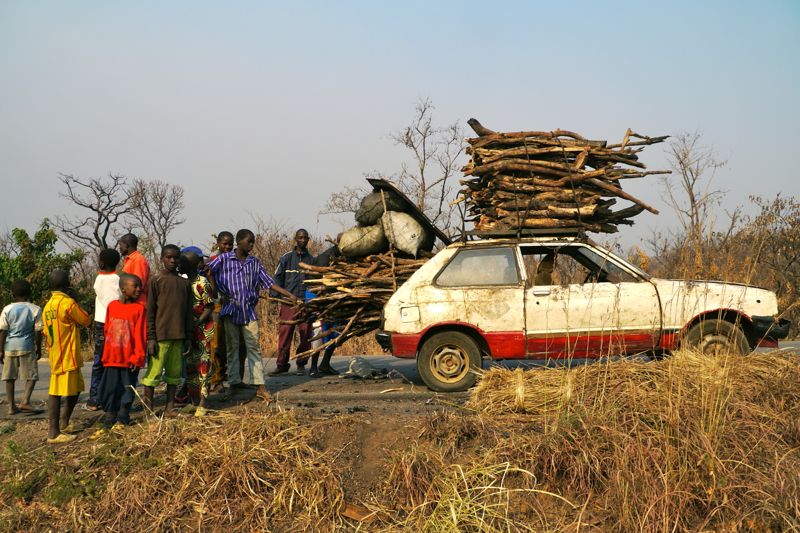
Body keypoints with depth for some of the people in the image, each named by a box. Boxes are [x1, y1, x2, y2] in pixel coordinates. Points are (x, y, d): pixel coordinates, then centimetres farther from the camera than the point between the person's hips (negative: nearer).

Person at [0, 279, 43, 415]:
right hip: (26, 347, -2)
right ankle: (25, 401, -12)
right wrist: (38, 349, 8)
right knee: (31, 375, 6)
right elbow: (38, 332, -2)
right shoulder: (35, 309, -1)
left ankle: (11, 406, 11)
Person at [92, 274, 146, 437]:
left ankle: (122, 420, 20)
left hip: (130, 359, -3)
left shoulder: (139, 308, -6)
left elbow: (140, 334, -8)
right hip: (112, 358, 3)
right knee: (109, 391, 7)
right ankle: (108, 422, 16)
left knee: (127, 390, 7)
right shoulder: (112, 306, 4)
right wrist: (106, 354, 13)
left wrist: (138, 357, -12)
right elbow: (107, 330, 12)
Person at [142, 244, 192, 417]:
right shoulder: (156, 281, -2)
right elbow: (149, 311, -5)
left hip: (178, 336, 5)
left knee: (174, 373, 8)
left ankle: (170, 408, 15)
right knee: (154, 372, -2)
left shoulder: (184, 283, 11)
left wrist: (187, 337, 11)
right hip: (160, 336, -5)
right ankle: (148, 409, 6)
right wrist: (150, 338, -10)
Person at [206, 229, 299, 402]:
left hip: (249, 311, 2)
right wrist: (221, 292, -15)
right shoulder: (224, 259, 0)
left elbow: (269, 282, 9)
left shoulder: (254, 262, 10)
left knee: (254, 347, -2)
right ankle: (234, 381, 14)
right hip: (230, 309, -2)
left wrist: (289, 295, 1)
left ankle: (260, 386, -4)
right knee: (232, 346, 5)